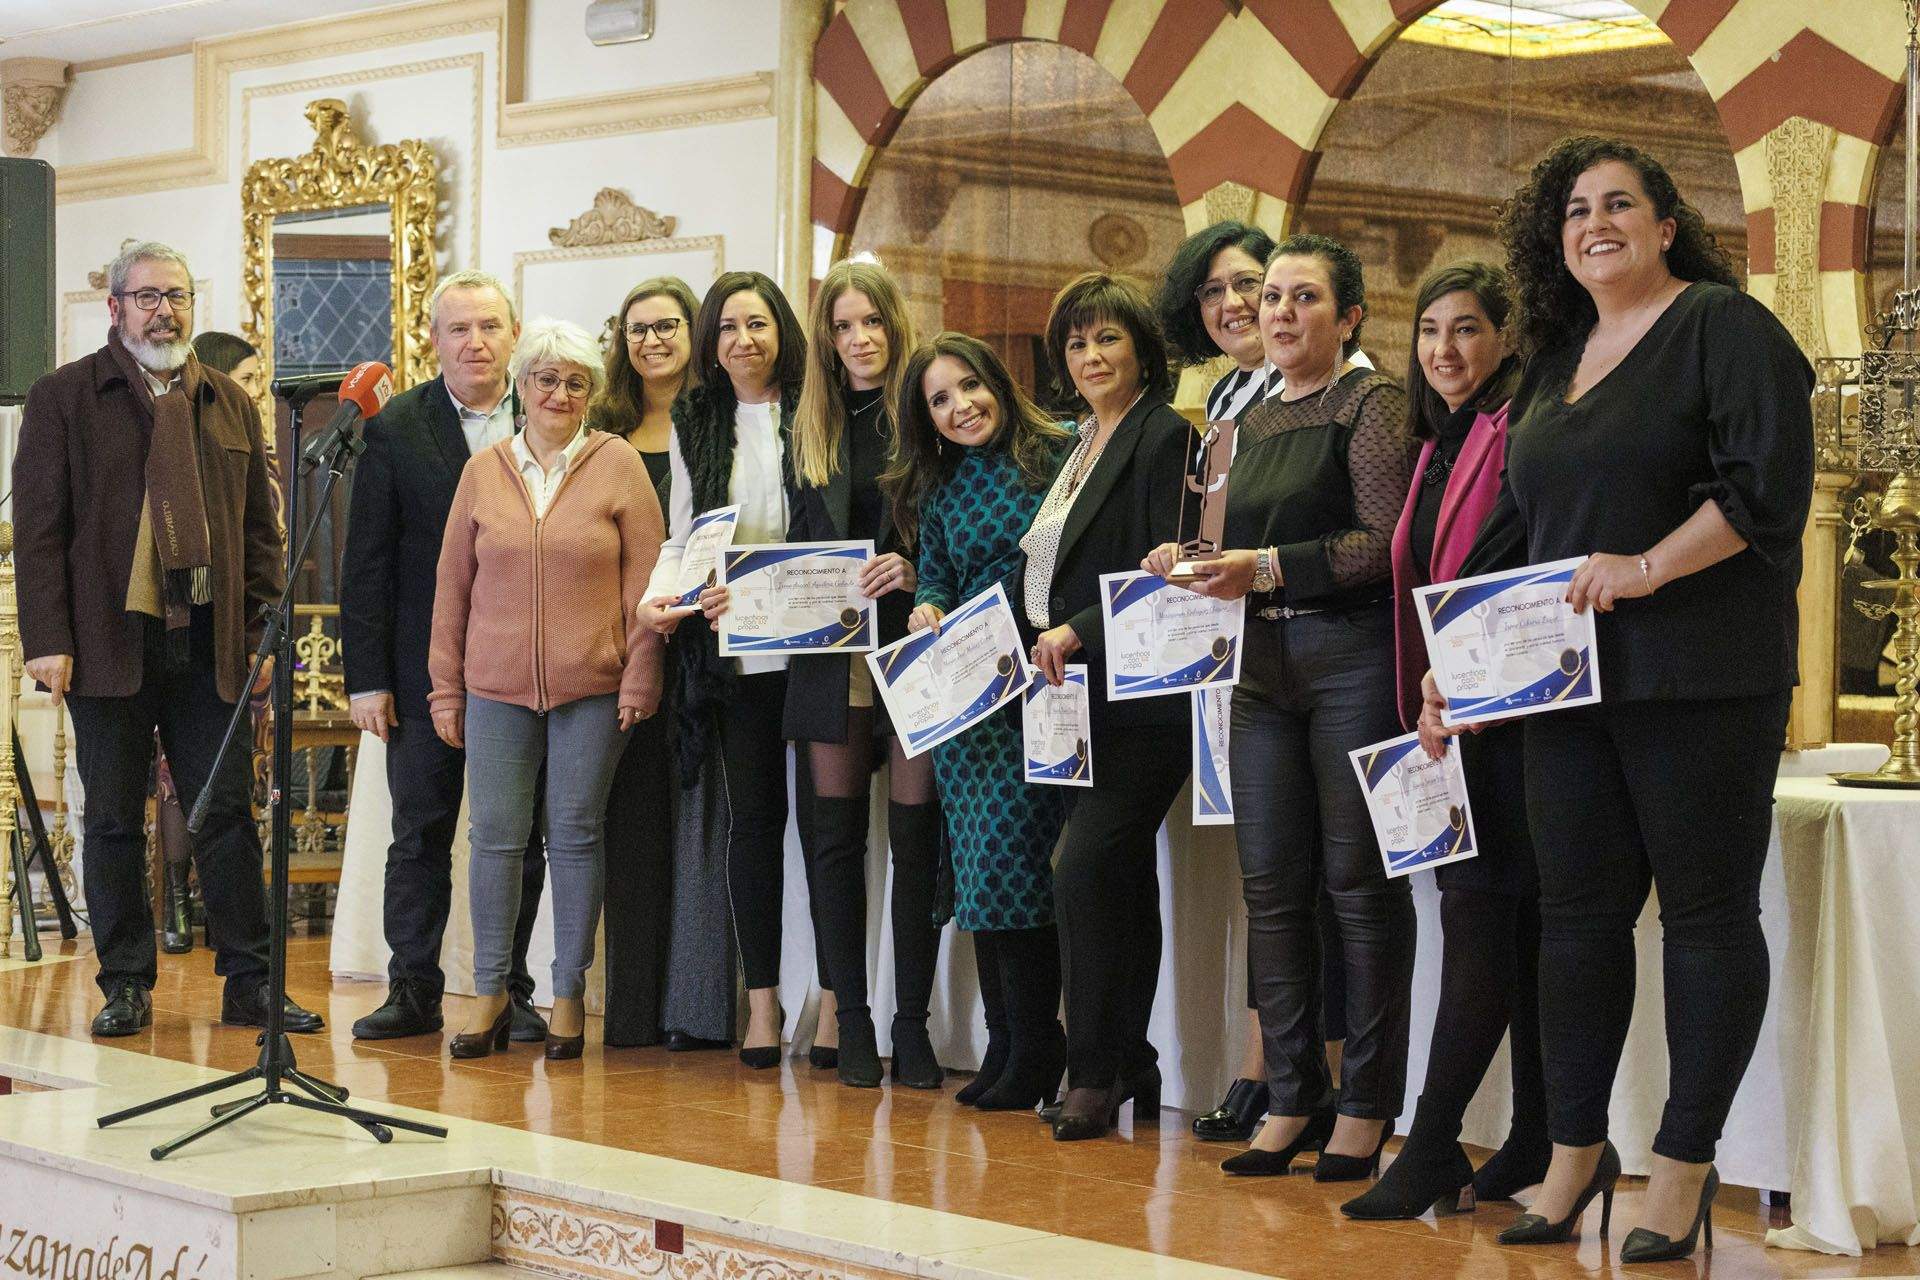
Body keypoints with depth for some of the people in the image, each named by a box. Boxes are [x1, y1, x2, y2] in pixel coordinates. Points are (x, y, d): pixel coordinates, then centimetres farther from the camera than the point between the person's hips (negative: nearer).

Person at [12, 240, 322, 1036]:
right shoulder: (63, 398, 2)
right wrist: (47, 641, -10)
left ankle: (249, 981, 9)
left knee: (228, 813, 3)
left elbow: (260, 532, 14)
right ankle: (125, 986, 13)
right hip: (109, 642, -2)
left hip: (209, 645, 3)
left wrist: (262, 636, 5)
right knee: (114, 821, 4)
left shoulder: (229, 404, 13)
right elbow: (38, 529, -2)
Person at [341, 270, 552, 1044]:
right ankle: (413, 992, 14)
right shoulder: (396, 429, 0)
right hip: (426, 668, -1)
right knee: (419, 832, 5)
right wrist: (366, 677, -5)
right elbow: (366, 564, 0)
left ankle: (509, 992, 16)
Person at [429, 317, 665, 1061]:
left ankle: (570, 992, 15)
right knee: (494, 836, 1)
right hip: (496, 686, 2)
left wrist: (640, 679, -4)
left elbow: (646, 579, 1)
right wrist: (445, 687, 7)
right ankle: (490, 991, 13)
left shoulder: (618, 465, 1)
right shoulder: (483, 471, 7)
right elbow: (452, 585, 10)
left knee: (577, 837, 4)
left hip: (592, 687, -2)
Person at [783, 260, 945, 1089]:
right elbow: (798, 543, 16)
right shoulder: (811, 429, 12)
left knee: (915, 834, -1)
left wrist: (915, 571, -19)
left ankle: (912, 1020, 7)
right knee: (836, 834, 4)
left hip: (911, 641, -4)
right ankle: (850, 1018, 12)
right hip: (831, 648, 4)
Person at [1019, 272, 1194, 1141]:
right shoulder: (1083, 445, 19)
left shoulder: (1165, 435, -9)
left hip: (1142, 697, -9)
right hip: (1082, 695, 9)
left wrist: (1082, 632, -19)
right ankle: (1127, 1065, 17)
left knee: (1087, 867, -14)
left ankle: (1095, 1071, -7)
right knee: (1122, 875, 11)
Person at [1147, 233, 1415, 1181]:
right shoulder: (1249, 425, 18)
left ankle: (1366, 1106, 5)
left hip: (1354, 656, -7)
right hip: (1265, 666, 7)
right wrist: (1196, 567, 2)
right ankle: (1293, 1099, 13)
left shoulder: (1371, 403, -3)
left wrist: (1271, 569, -19)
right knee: (1270, 883, 5)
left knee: (1359, 880, -3)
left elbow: (1388, 541, -13)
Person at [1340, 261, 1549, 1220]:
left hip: (1506, 708, -9)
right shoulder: (1439, 442, 20)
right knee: (1512, 922, 9)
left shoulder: (1519, 429, -9)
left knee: (1482, 911, -10)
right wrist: (1430, 702, 14)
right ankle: (1533, 1148, 12)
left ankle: (1431, 1150, -11)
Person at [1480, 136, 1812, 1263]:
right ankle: (1576, 1154, 18)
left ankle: (1685, 1167, 7)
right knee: (1579, 913, 8)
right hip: (1571, 679, 7)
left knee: (1708, 910, 0)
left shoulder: (1725, 326, -4)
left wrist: (1649, 566, -20)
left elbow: (1771, 481, -15)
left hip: (1702, 680, -7)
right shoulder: (1556, 357, 18)